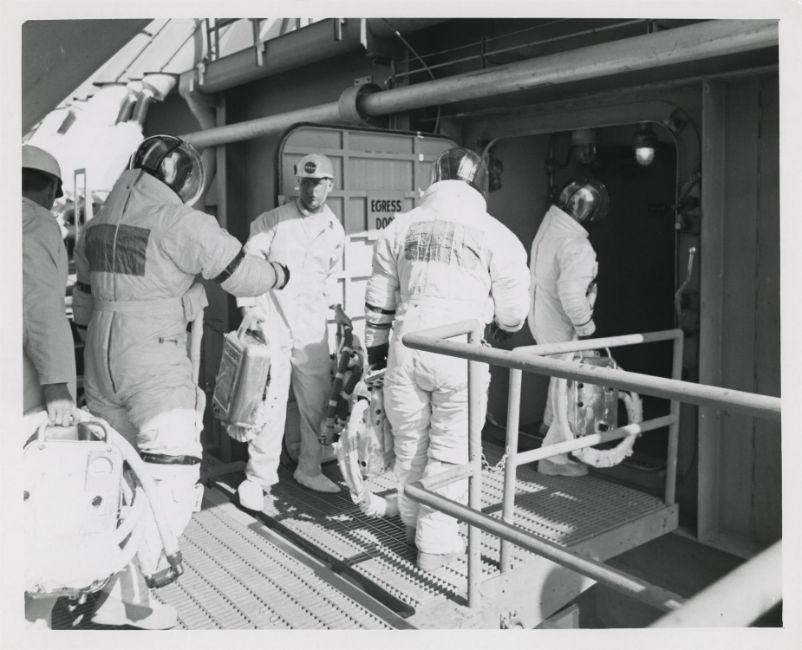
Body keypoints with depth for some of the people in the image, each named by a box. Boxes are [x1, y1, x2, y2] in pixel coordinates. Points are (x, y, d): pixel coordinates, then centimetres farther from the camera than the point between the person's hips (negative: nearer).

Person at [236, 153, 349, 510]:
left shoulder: (335, 230, 10)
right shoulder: (274, 220, -4)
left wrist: (334, 305, 11)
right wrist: (248, 305, -12)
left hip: (312, 327, 5)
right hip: (272, 321, -4)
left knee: (317, 401, 10)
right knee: (270, 400, -6)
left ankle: (310, 469, 28)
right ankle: (258, 475, 9)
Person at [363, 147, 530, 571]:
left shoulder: (400, 226, 9)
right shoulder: (497, 235, 0)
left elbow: (378, 301, 14)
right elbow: (513, 315, 4)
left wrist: (375, 350, 25)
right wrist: (503, 325, 27)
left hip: (405, 349, 3)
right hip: (461, 355, -3)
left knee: (409, 445, 19)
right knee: (450, 449, 10)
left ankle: (414, 524, 37)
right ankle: (436, 543, 19)